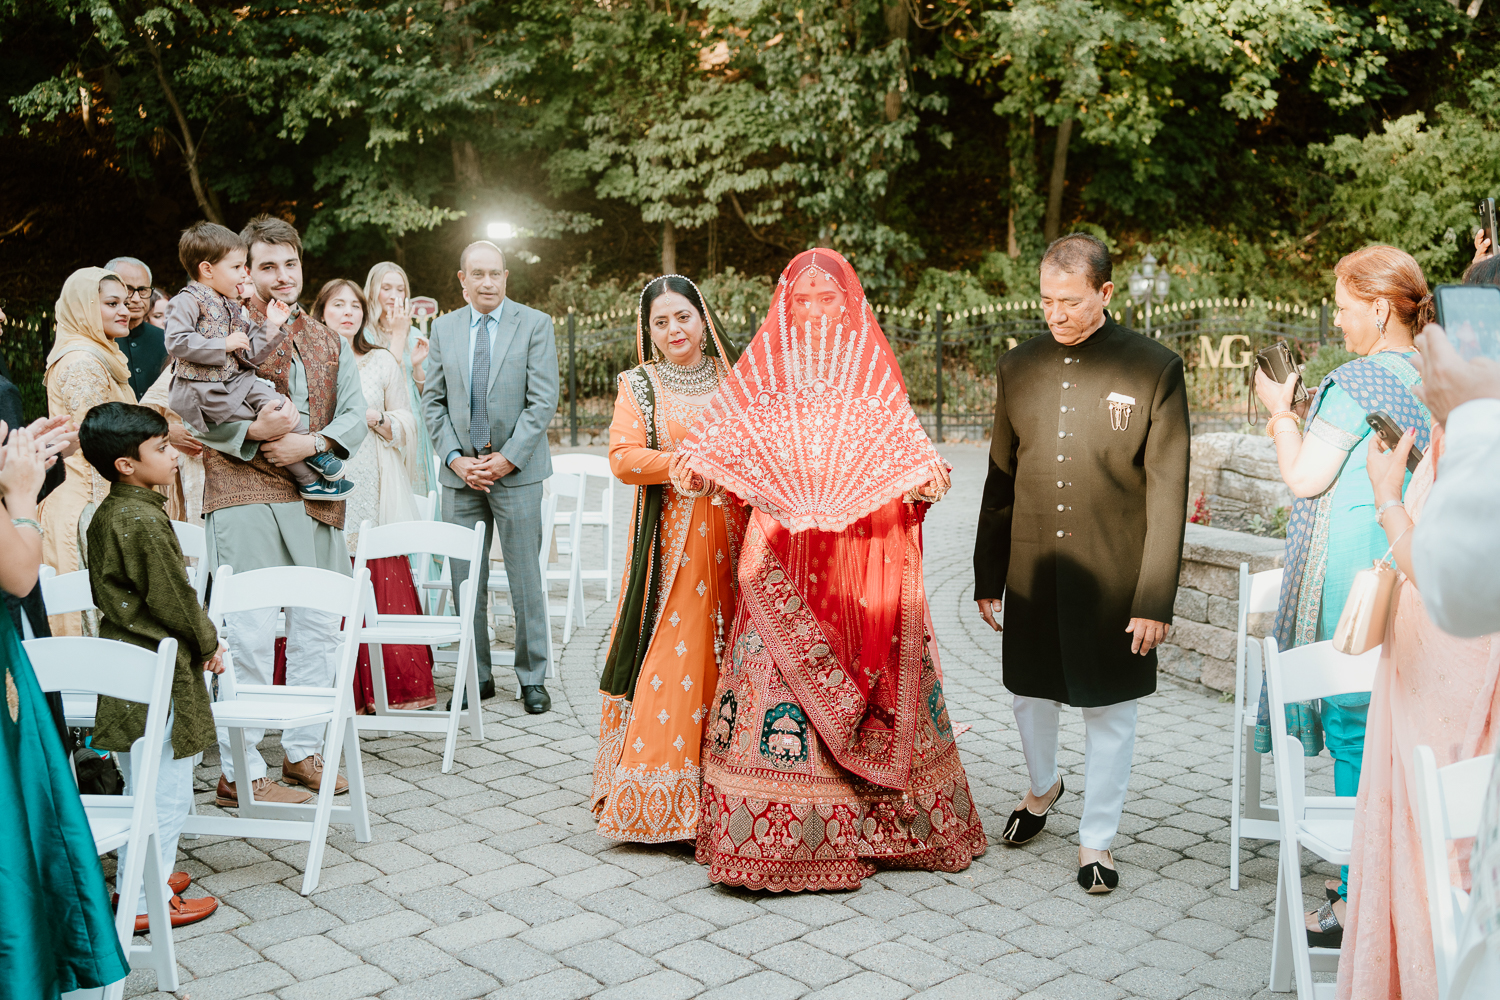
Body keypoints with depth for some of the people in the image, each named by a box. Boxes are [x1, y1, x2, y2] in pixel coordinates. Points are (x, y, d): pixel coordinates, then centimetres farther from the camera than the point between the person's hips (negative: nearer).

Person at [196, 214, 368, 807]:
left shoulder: (327, 342, 18)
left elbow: (356, 415, 10)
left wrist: (310, 443, -8)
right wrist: (255, 433, -17)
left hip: (317, 502, 6)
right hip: (244, 498, -6)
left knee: (318, 630, 11)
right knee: (249, 635, -9)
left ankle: (303, 751, 24)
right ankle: (239, 774, -2)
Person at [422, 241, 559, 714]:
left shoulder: (535, 324, 0)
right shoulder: (444, 328, 10)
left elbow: (543, 400, -6)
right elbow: (433, 401, 10)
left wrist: (507, 458, -12)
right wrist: (455, 458, -4)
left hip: (516, 469, -3)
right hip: (461, 471, 3)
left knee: (525, 578, 1)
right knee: (465, 580, 5)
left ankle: (532, 677, 12)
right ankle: (478, 675, 16)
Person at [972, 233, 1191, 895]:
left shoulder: (1155, 369, -7)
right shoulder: (1018, 368, 5)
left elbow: (1167, 494, -8)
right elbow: (1000, 480, 10)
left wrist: (1156, 598, -12)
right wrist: (987, 577, 10)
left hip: (1113, 580, -3)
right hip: (1032, 573, 3)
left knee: (1109, 711, 8)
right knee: (1030, 690, 17)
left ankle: (1097, 839, 26)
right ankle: (1043, 786, 47)